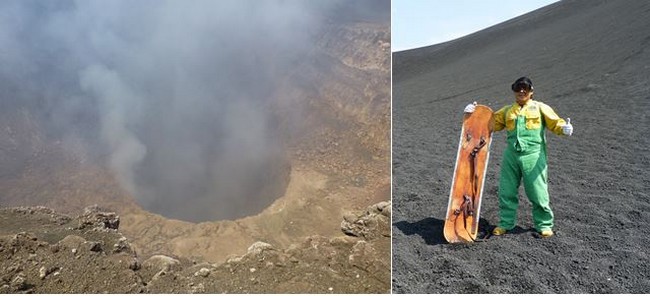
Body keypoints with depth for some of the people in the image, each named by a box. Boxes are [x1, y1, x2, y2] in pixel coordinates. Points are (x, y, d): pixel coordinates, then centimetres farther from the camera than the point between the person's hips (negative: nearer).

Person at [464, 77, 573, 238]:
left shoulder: (540, 108, 8)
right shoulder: (507, 110, 18)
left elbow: (555, 122, -1)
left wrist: (564, 128, -22)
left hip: (533, 156, -3)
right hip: (511, 155, 4)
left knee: (537, 192, -1)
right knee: (507, 192, 7)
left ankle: (544, 225, 15)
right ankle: (506, 223, 21)